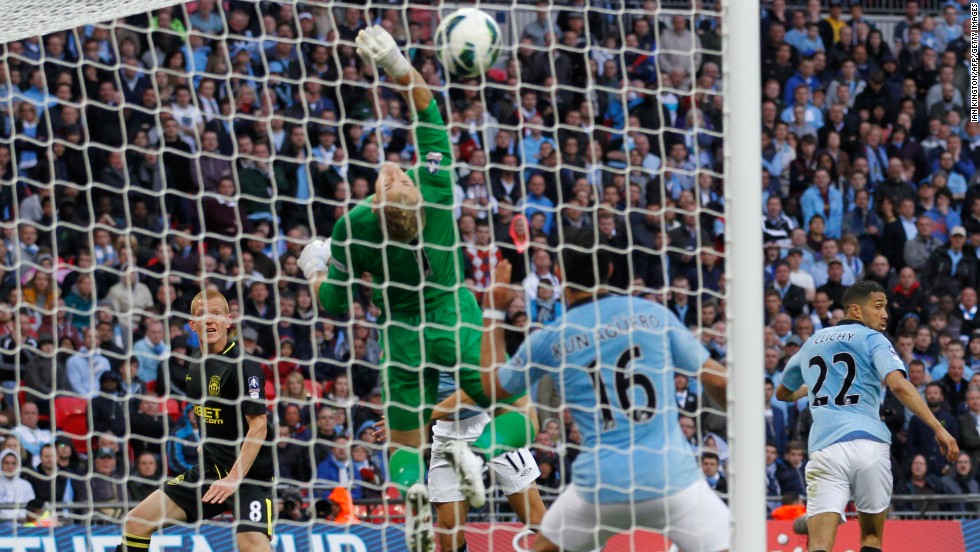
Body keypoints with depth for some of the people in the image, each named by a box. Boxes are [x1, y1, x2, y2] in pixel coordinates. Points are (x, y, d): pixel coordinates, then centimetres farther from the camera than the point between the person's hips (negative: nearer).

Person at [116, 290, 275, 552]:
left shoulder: (243, 366, -15)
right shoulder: (198, 368, 8)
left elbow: (258, 425, -20)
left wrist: (234, 478, -27)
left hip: (250, 473, -8)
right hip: (210, 469, 8)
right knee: (137, 522, 3)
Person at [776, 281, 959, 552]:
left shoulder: (812, 343, 23)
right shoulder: (873, 339, 7)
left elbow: (783, 393, 38)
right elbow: (898, 385, -11)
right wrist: (938, 428, -12)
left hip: (825, 448, 2)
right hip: (869, 445, -2)